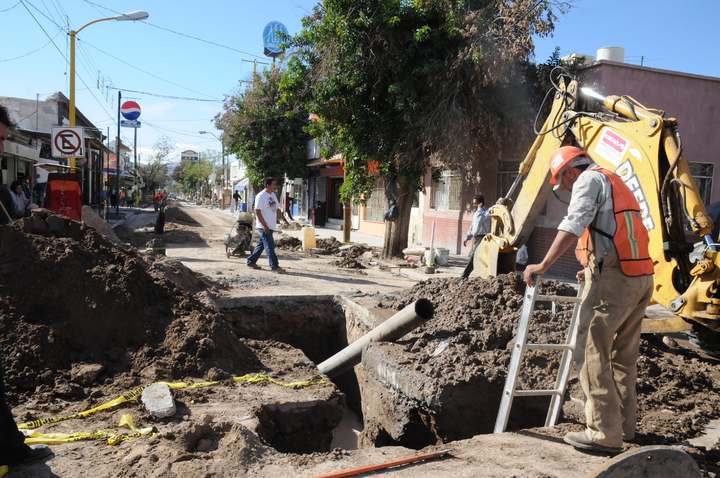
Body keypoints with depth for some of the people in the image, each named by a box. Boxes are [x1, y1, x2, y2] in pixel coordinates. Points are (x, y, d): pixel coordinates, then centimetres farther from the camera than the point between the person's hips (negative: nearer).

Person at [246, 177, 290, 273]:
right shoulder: (261, 196, -13)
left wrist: (284, 219, 11)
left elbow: (277, 209, 21)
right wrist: (264, 226, -21)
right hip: (264, 227, -9)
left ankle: (251, 261, 27)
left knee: (261, 244, 15)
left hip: (271, 226, 9)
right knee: (270, 246, -8)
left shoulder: (273, 195, 13)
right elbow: (257, 212, -16)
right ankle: (274, 266, -7)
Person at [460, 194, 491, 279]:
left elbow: (479, 220, -29)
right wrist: (467, 237, 19)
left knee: (473, 257, -11)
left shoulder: (487, 212, -10)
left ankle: (464, 276, -9)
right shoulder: (477, 212, 19)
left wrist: (479, 208, -17)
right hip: (475, 238, 9)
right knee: (473, 257, 9)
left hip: (481, 238, -9)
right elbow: (472, 226, 24)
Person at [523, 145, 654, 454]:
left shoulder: (590, 179, -2)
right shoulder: (615, 183, 26)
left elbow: (573, 225, -17)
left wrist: (544, 265, -18)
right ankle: (624, 425, 26)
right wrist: (594, 269, 35)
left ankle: (604, 433, -5)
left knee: (591, 351, -7)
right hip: (640, 277, 10)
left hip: (613, 279, -10)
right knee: (624, 356, 16)